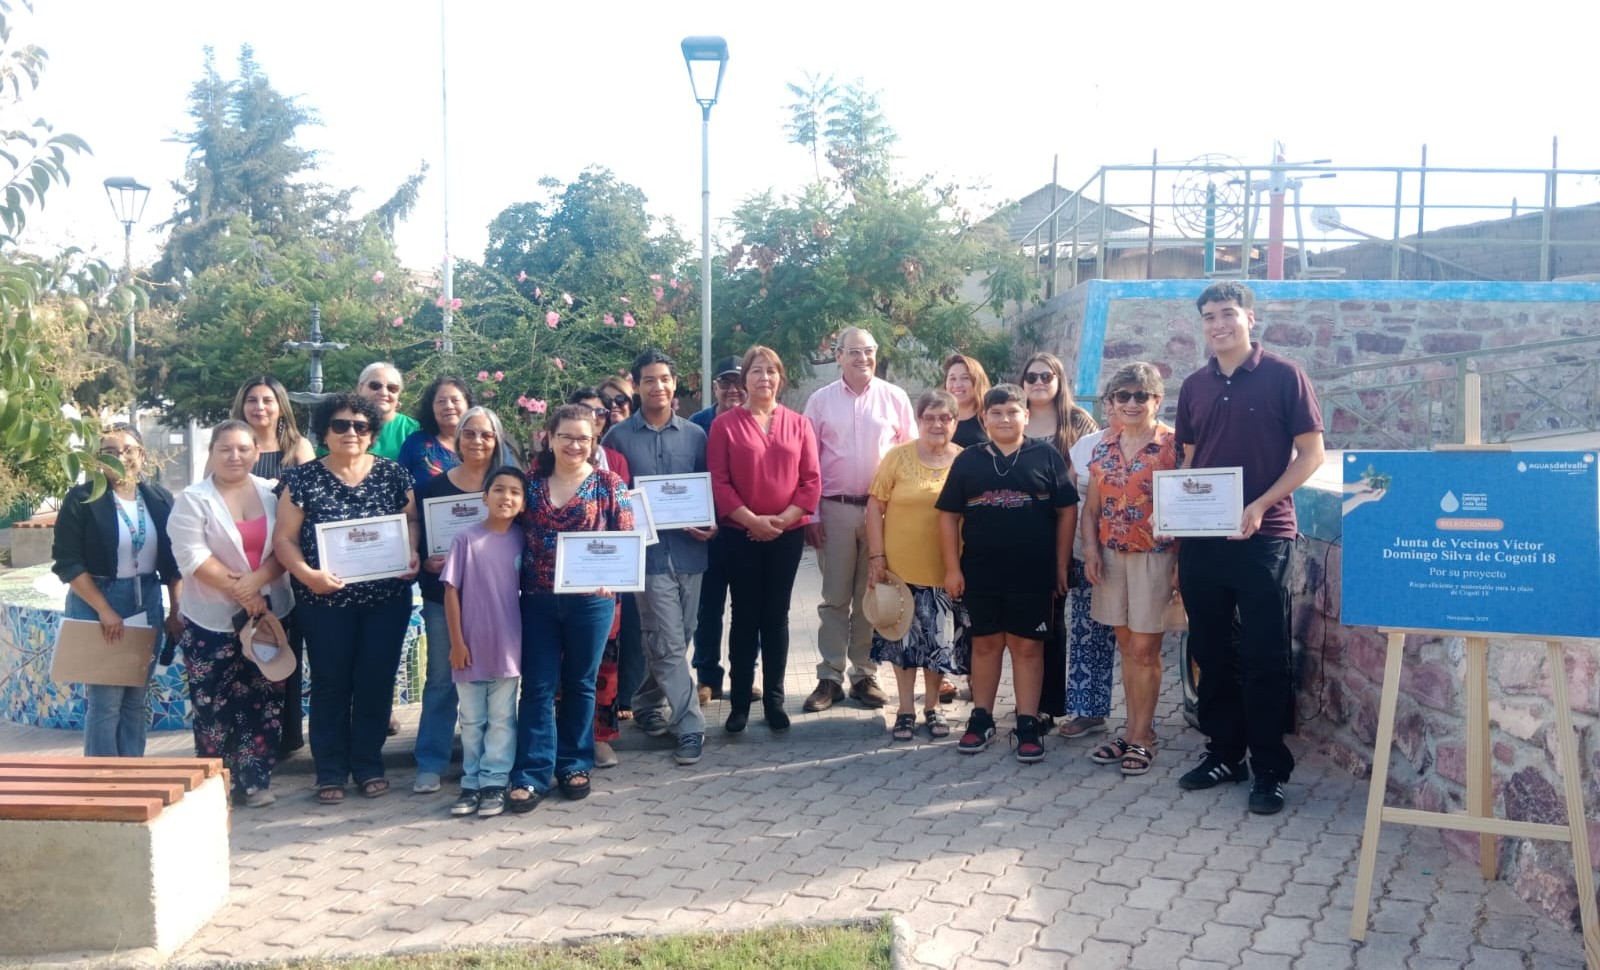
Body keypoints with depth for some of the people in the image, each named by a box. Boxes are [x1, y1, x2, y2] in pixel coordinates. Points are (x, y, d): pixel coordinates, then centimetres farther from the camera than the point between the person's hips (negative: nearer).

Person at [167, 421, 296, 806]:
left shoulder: (272, 493, 6)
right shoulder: (193, 500, -2)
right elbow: (192, 556, -11)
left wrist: (257, 580, -17)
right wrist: (238, 589, -15)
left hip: (269, 612, 3)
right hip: (213, 617, -3)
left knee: (265, 698, 4)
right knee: (214, 702, 0)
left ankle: (255, 780, 13)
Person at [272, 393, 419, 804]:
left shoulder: (393, 474, 3)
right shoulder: (301, 479, -1)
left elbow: (412, 521, 8)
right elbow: (283, 539, -3)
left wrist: (412, 554, -11)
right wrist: (307, 574, -18)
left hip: (386, 598, 2)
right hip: (325, 601, -1)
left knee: (377, 681, 6)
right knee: (330, 683, 5)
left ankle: (369, 765, 20)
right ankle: (331, 772, 15)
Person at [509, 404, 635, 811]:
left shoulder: (610, 484, -1)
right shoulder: (531, 481, 5)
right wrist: (518, 577, -3)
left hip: (590, 599, -1)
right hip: (538, 599, 1)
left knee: (580, 684, 11)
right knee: (538, 686, 2)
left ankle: (574, 764, 23)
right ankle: (531, 773, 5)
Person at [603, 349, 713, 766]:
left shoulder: (695, 435, 7)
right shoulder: (619, 437, 1)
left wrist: (710, 523, -8)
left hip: (689, 551, 3)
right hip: (649, 552, -3)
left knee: (679, 640, 12)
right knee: (668, 645, -5)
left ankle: (648, 705, 33)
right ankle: (690, 727, 1)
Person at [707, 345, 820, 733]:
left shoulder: (798, 425, 6)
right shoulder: (724, 425, -1)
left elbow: (812, 480, 1)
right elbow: (718, 482, -6)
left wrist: (784, 518, -11)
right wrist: (751, 520, -15)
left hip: (788, 534, 2)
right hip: (741, 534, -2)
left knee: (776, 616, 8)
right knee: (745, 617, 3)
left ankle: (774, 698, 16)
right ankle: (739, 702, 10)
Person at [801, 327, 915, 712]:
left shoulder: (895, 398, 3)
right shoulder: (820, 401, 3)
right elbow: (808, 461, 3)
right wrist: (810, 513, -2)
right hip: (835, 509, 0)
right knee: (835, 597, 6)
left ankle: (865, 674, 16)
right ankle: (830, 677, 12)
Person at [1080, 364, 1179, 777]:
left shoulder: (1172, 444, -8)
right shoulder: (1103, 449, 8)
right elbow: (1091, 508, 12)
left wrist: (1181, 561, -18)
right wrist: (1091, 550, 0)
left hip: (1155, 556, -5)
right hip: (1112, 556, 5)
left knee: (1144, 650, 0)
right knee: (1126, 646, 12)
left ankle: (1142, 737, 10)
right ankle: (1132, 730, 21)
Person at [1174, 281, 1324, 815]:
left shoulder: (1283, 376, -3)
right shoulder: (1194, 386, 10)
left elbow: (1311, 452, -5)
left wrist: (1260, 505, -15)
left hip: (1262, 537, -5)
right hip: (1201, 539, 5)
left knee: (1264, 656, -1)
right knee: (1211, 651, 11)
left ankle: (1270, 770, 9)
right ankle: (1224, 752, 24)